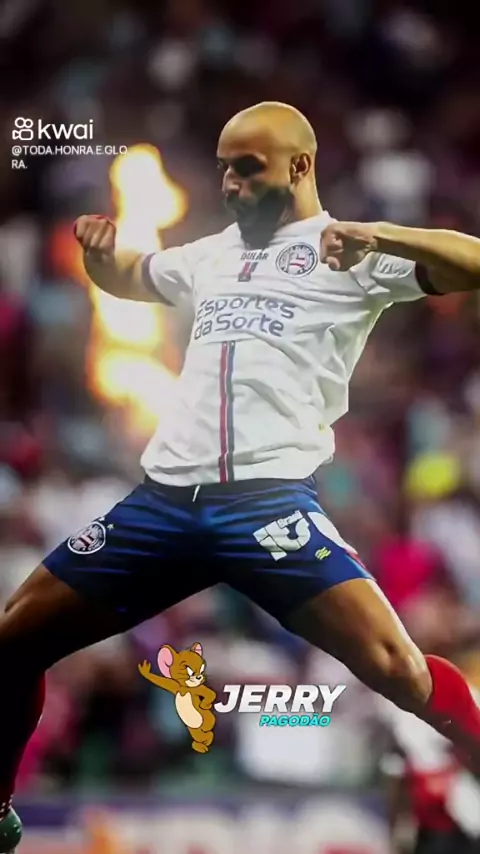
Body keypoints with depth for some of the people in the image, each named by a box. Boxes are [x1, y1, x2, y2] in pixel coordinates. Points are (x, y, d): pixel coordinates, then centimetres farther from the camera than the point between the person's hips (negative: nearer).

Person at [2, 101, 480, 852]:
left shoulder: (348, 252, 3)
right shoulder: (211, 253, 23)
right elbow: (124, 276, 42)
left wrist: (377, 235, -24)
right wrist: (97, 249, 18)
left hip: (268, 498, -6)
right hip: (164, 497, 6)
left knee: (392, 665, -24)